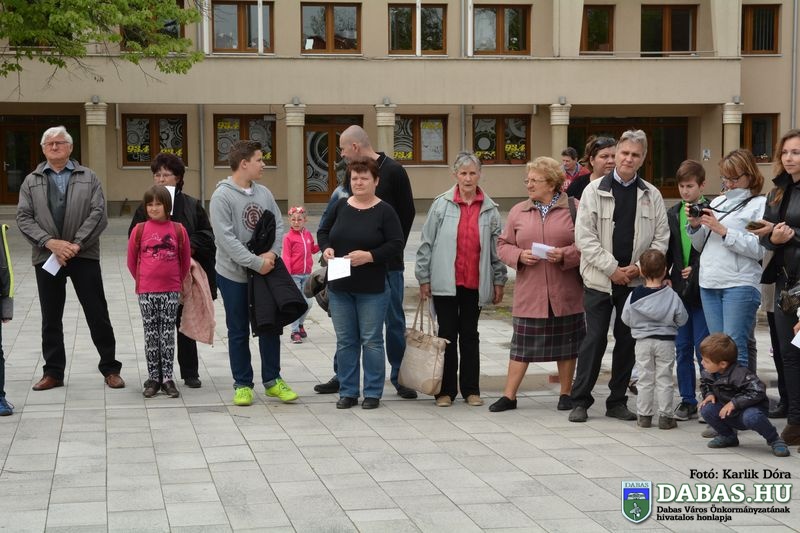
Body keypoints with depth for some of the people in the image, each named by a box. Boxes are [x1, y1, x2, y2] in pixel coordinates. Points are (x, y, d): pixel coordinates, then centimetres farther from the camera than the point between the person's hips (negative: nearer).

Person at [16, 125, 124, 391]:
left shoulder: (88, 178, 6)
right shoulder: (31, 181, 10)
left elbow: (98, 214, -3)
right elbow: (24, 218, 1)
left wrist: (76, 244, -14)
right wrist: (50, 242, -14)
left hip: (84, 256, -2)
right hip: (46, 257, 2)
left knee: (97, 314, 1)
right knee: (50, 318, 8)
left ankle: (110, 369, 11)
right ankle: (53, 372, 17)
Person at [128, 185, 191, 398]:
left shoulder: (178, 230, -2)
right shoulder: (139, 230, -2)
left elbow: (185, 261, 9)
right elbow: (132, 260, 8)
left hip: (171, 291, 0)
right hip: (146, 292, 0)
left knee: (168, 335, 5)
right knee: (151, 335, 6)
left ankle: (167, 378, 10)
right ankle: (153, 378, 13)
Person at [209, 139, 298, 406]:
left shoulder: (264, 193, 4)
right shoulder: (222, 196, -14)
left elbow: (278, 225, 6)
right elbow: (226, 238, -20)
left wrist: (272, 253, -13)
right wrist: (256, 262, -22)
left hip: (265, 272, 5)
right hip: (234, 274, -5)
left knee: (270, 327, 10)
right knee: (239, 332, 6)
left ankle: (272, 380, 22)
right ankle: (242, 385, 16)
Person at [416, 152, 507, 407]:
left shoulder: (489, 209, 3)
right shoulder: (441, 204, -2)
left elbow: (497, 248, 8)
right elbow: (426, 243, 0)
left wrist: (498, 281, 7)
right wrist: (424, 278, -1)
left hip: (474, 283, 1)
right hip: (445, 282, -1)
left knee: (470, 335, 10)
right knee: (447, 334, 5)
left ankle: (471, 389, 18)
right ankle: (446, 389, 13)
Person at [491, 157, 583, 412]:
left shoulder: (574, 209, -2)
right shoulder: (518, 212, 8)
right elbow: (503, 245, 10)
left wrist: (566, 255, -19)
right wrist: (519, 256, -9)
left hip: (565, 294, -2)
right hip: (529, 294, 2)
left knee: (566, 344, 9)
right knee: (521, 344, 4)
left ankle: (566, 394, 23)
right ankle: (509, 395, 10)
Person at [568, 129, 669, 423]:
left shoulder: (651, 195, 7)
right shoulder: (595, 190, -1)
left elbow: (661, 237, 6)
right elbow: (584, 235, -7)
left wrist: (639, 267, -8)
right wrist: (612, 268, -11)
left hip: (636, 279, 3)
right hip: (600, 278, -3)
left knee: (628, 340, 8)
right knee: (594, 339, -1)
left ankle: (617, 401, 18)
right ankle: (580, 400, 8)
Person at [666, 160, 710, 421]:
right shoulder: (673, 214, 9)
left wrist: (696, 270, -14)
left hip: (703, 290, -5)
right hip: (679, 290, 5)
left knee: (704, 349, -2)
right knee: (682, 348, 10)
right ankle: (687, 400, 17)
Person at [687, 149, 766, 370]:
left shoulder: (759, 205, -1)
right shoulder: (717, 202, 19)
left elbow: (759, 249, -14)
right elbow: (700, 246, 23)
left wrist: (723, 230, -13)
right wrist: (695, 226, 4)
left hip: (740, 284, -6)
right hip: (709, 283, 6)